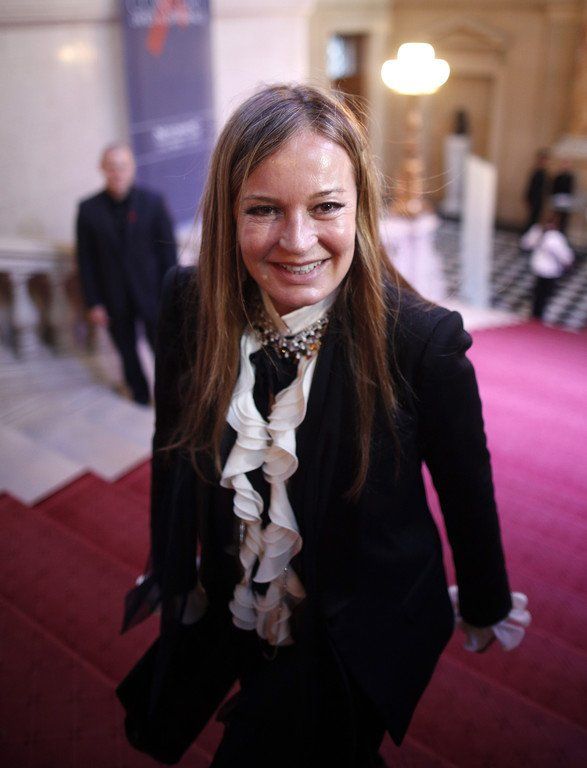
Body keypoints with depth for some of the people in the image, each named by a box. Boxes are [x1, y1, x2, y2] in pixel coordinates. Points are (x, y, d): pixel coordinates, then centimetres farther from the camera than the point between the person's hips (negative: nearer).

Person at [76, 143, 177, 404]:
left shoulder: (153, 202, -5)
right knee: (126, 351, 14)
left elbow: (168, 251, -4)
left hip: (152, 294, -1)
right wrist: (93, 303, -3)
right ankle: (139, 391, 34)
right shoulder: (89, 209, -2)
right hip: (115, 300, 1)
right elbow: (86, 260, 0)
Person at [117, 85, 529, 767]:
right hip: (225, 620, 5)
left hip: (361, 639, -4)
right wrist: (167, 572, 11)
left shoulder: (424, 342, -28)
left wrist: (485, 607, 4)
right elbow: (172, 451, -2)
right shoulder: (190, 304, -17)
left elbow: (467, 497, -12)